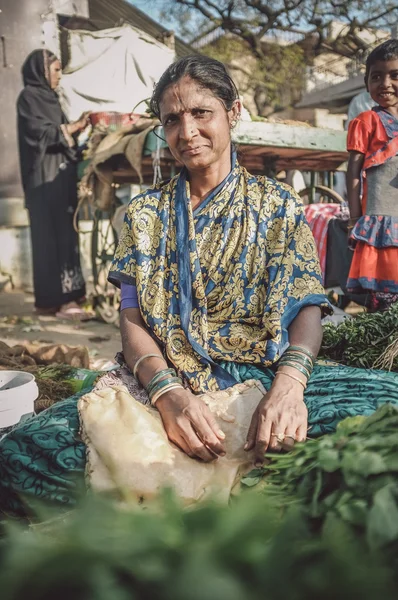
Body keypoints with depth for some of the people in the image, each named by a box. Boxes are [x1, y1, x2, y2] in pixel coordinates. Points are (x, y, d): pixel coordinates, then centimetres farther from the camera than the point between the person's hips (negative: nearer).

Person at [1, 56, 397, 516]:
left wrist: (289, 384, -22)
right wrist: (168, 392, -19)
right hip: (162, 382, 1)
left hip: (262, 376, 0)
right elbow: (133, 320, 3)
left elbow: (308, 306, 0)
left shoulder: (278, 205, 11)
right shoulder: (145, 213, 13)